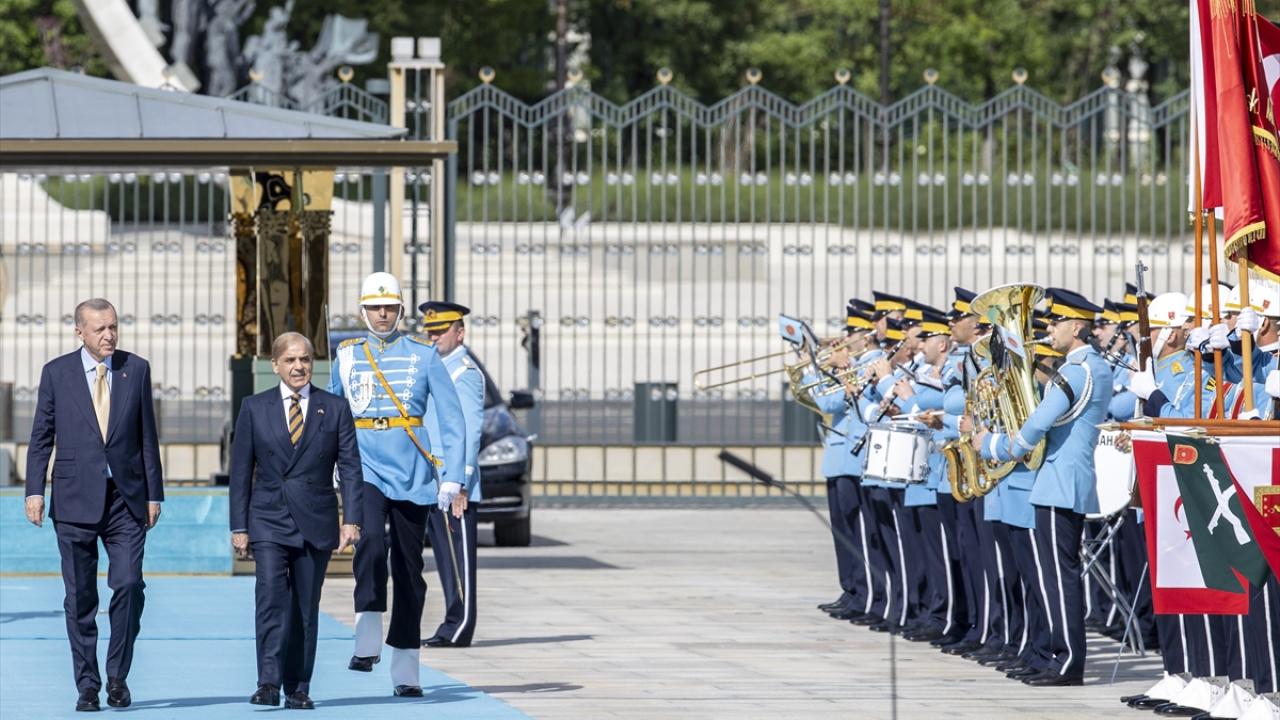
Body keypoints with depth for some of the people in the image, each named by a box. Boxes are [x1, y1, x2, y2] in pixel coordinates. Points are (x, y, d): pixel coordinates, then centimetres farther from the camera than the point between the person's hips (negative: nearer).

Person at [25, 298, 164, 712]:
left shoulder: (136, 370, 7)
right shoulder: (57, 373, 4)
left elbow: (147, 436, 9)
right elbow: (41, 437, 6)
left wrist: (154, 493, 6)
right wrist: (34, 491, -4)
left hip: (126, 499, 0)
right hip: (75, 501, 0)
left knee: (128, 585, -11)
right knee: (80, 598, 2)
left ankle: (117, 675, 5)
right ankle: (87, 685, 10)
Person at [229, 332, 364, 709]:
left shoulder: (335, 409, 5)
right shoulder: (254, 408, 6)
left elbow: (350, 468, 3)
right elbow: (241, 470, 6)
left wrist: (351, 519, -7)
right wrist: (239, 526, 2)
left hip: (316, 523, 1)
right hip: (269, 521, -1)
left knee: (306, 607, 4)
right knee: (271, 597, -16)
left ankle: (297, 688, 10)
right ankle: (269, 682, -20)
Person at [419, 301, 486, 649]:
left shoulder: (465, 373, -9)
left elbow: (469, 432, -15)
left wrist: (457, 483, -21)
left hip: (453, 488, -9)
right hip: (431, 487, 9)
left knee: (459, 558, -7)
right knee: (445, 559, 9)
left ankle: (458, 629, -7)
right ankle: (454, 627, 11)